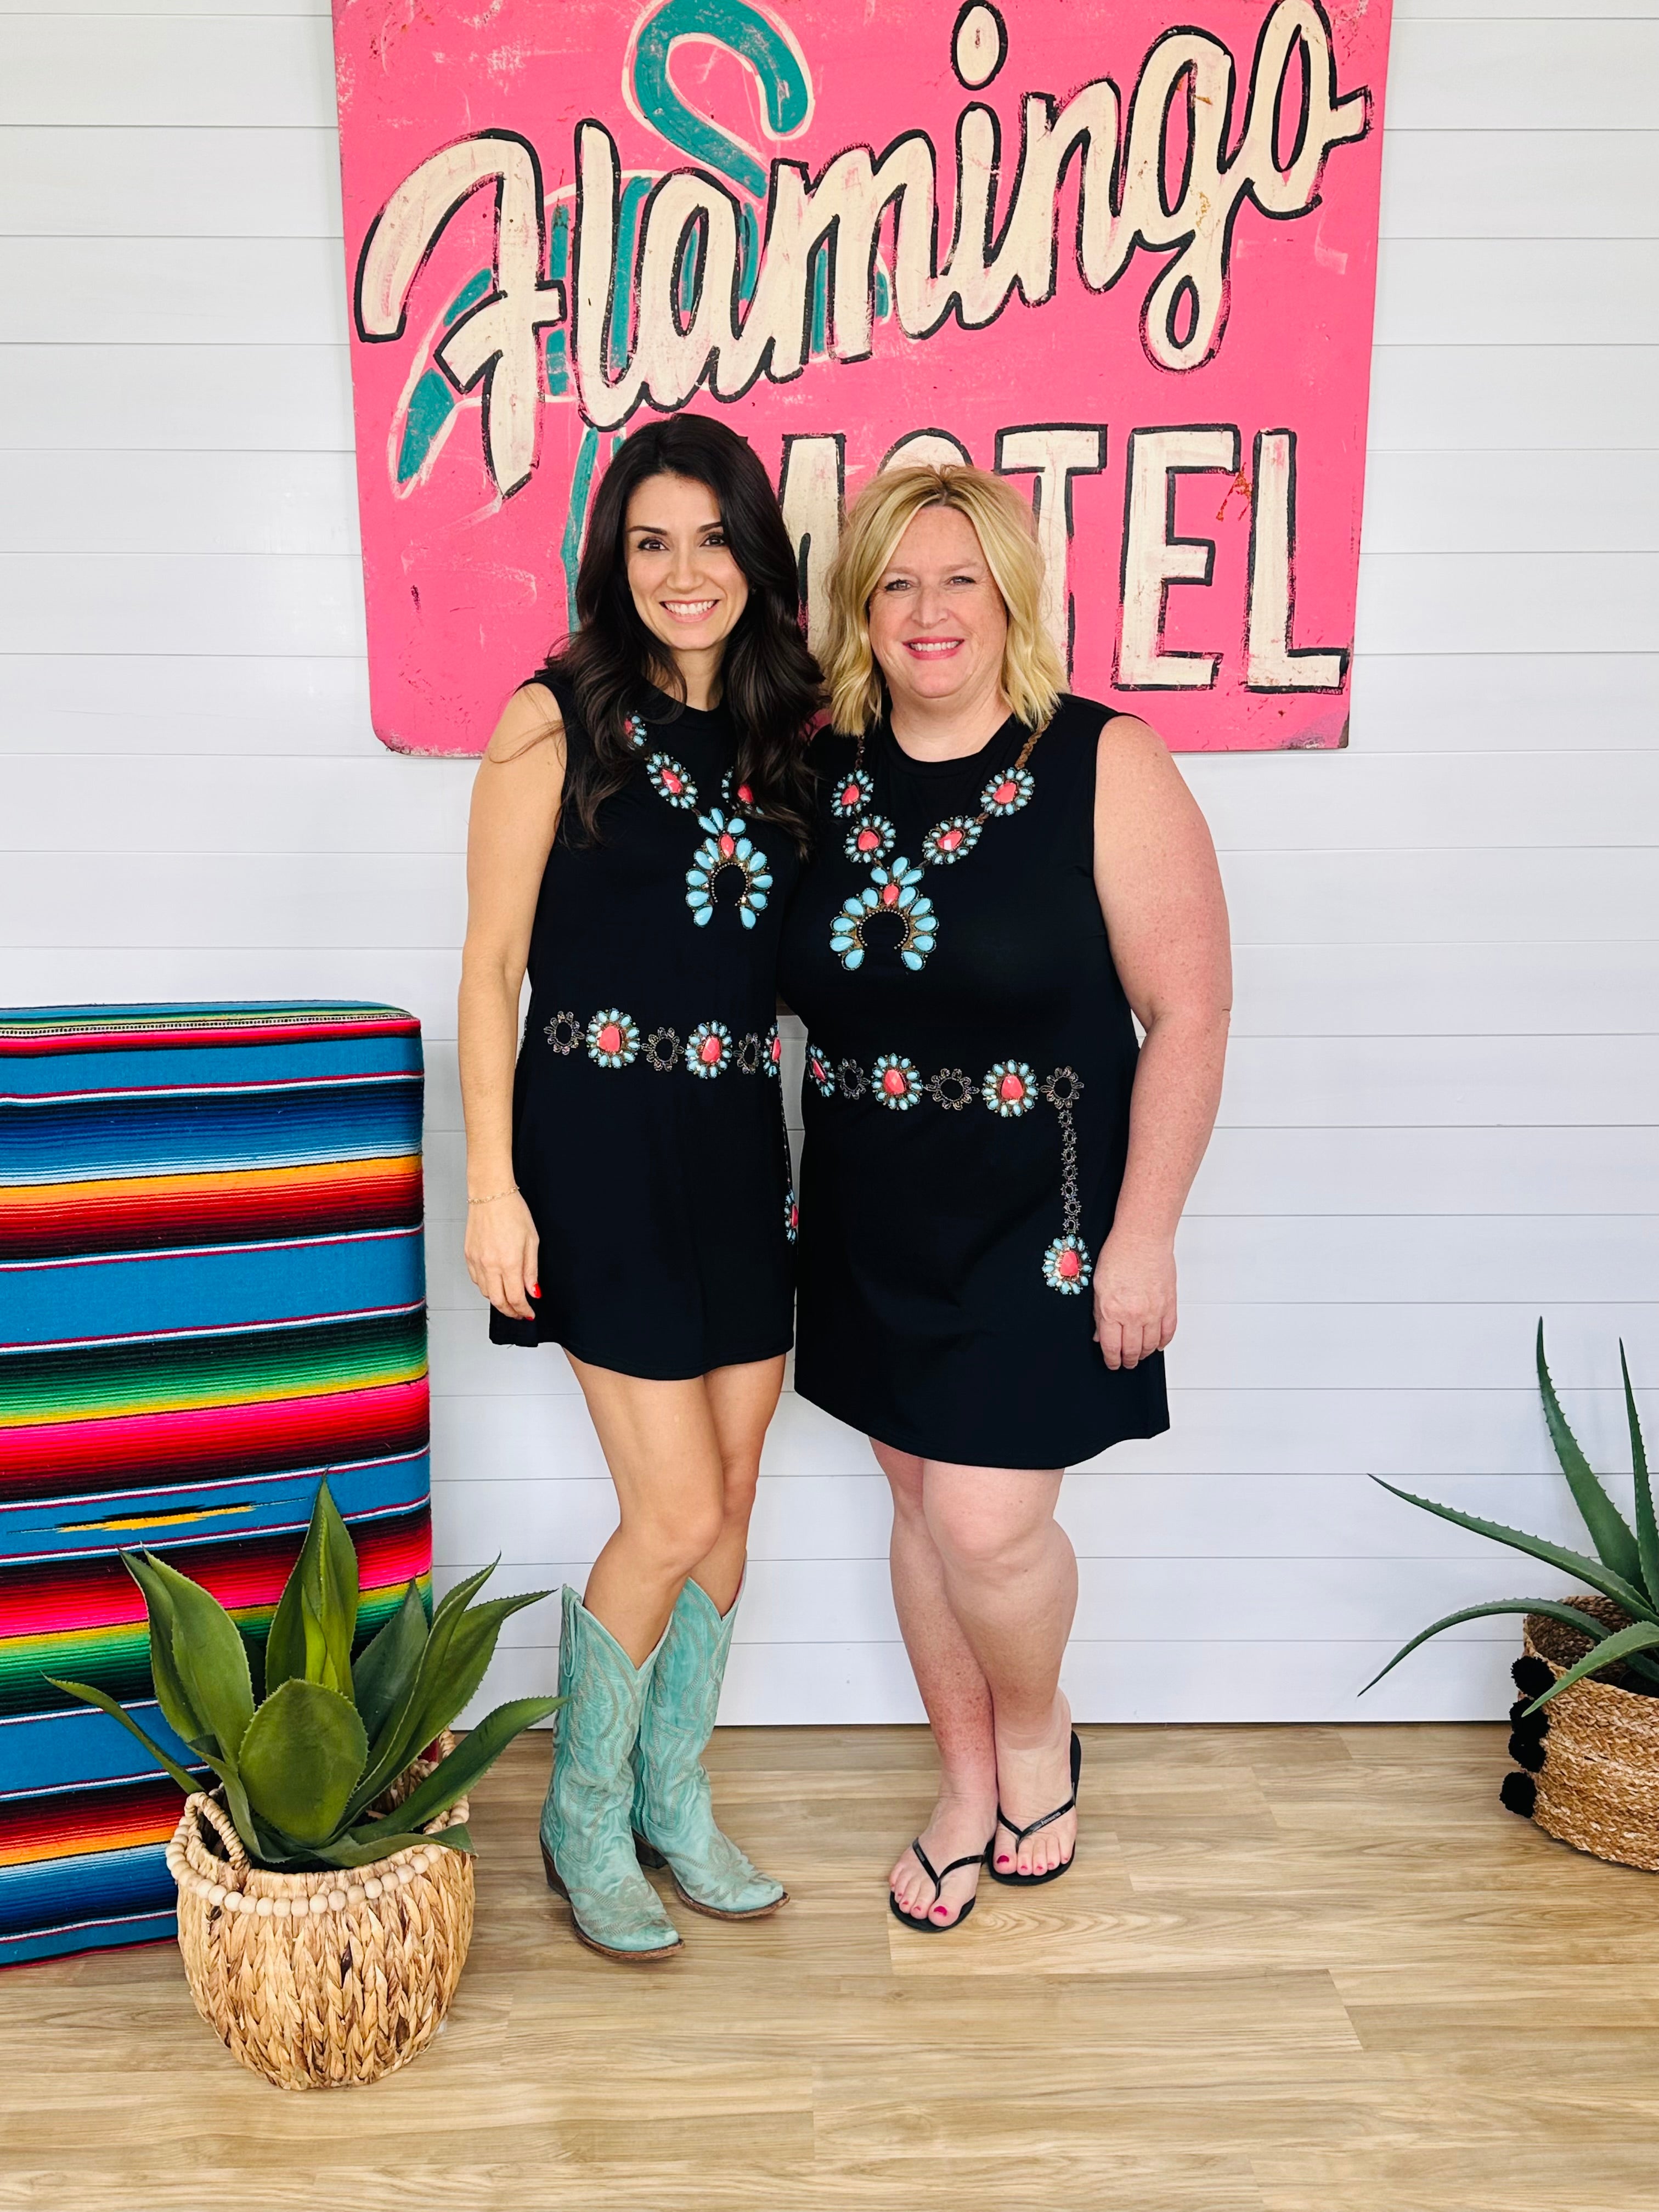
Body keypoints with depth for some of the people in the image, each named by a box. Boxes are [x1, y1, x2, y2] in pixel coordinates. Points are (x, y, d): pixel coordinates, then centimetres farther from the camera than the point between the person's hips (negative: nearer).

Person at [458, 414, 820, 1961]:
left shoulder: (785, 729, 9)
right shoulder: (557, 721, -6)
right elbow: (491, 966, -7)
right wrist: (492, 1185, -11)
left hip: (743, 1145, 6)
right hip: (602, 1146, -5)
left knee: (731, 1494, 12)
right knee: (675, 1512, -4)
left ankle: (674, 1801, 32)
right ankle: (583, 1823, 22)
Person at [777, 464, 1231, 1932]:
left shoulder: (1106, 767, -11)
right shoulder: (822, 773, 2)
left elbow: (1188, 1014, -11)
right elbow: (779, 986, 12)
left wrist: (1143, 1237, -13)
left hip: (1040, 1219, -4)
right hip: (873, 1221, 5)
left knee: (987, 1520, -6)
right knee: (921, 1503, 14)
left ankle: (1038, 1734, 29)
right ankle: (969, 1790, 36)